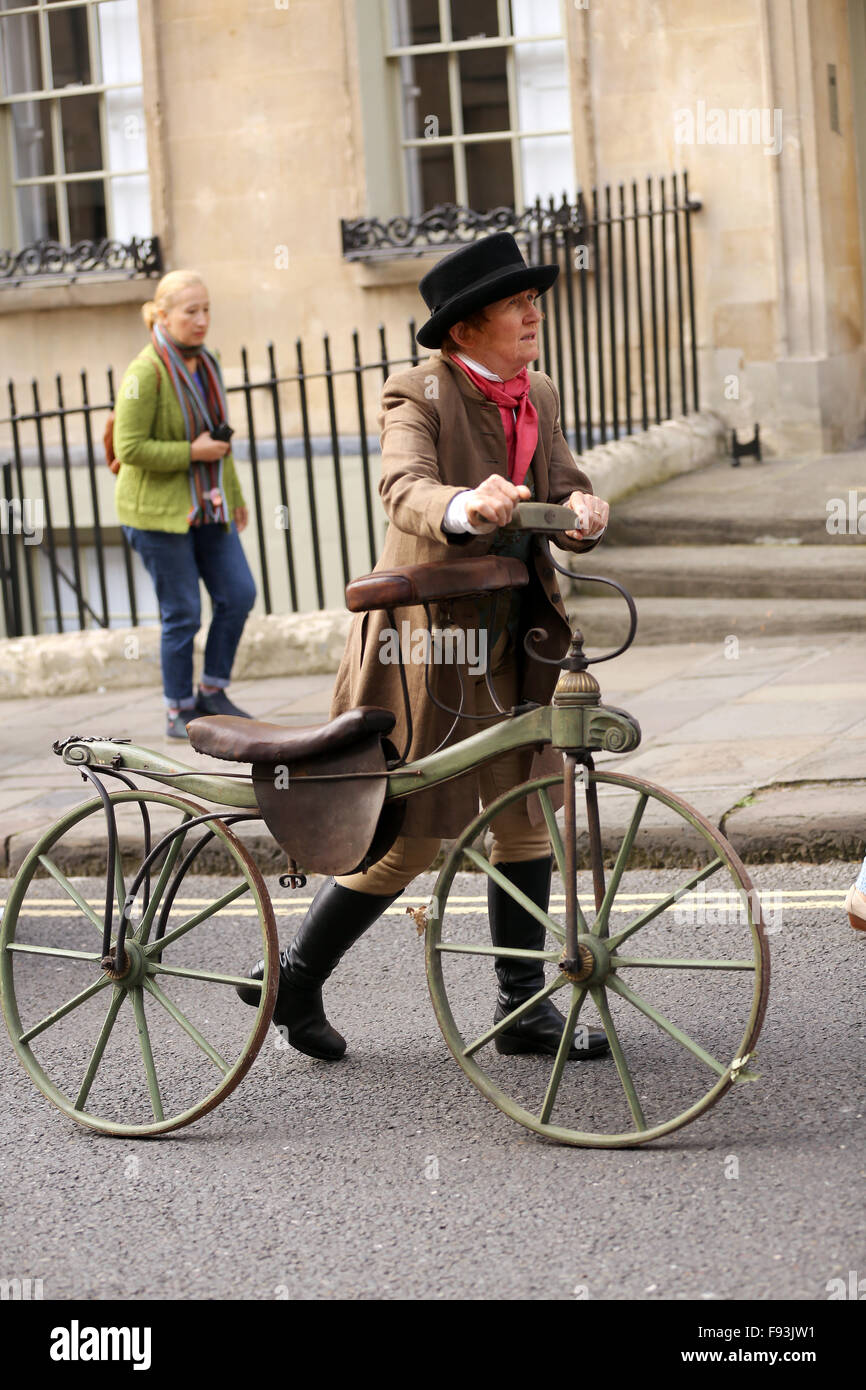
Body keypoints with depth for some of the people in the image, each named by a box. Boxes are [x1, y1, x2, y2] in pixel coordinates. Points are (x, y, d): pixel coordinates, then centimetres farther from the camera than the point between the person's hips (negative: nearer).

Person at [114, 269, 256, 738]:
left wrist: (234, 495, 23)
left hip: (207, 507, 7)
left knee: (239, 594, 2)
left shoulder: (205, 364, 8)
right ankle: (178, 712, 12)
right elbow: (129, 448, -21)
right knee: (182, 614, -2)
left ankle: (212, 692, 17)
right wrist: (192, 453, -19)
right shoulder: (144, 373, -17)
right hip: (159, 510, -7)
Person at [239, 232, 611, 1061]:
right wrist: (463, 507, -53)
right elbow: (404, 488, -31)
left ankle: (524, 1007, 18)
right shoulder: (417, 394, -13)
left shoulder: (537, 396, 9)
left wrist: (580, 509, -21)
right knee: (410, 833, 0)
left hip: (514, 633, 7)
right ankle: (294, 978, 17)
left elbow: (566, 484, 4)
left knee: (524, 819, 9)